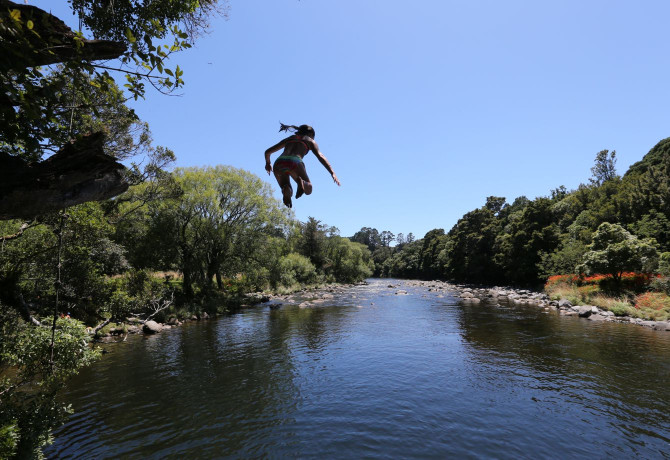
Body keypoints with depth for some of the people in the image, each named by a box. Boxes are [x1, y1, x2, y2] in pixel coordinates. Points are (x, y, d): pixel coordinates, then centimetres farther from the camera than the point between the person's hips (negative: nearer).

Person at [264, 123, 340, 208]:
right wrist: (332, 173, 0)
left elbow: (267, 152, 35)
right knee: (308, 189, 16)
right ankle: (301, 182, -23)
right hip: (294, 162, -3)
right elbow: (321, 157, 7)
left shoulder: (288, 139, 35)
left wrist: (268, 163, 54)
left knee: (288, 191, 21)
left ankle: (286, 189, -20)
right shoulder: (310, 141, 25)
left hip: (278, 163, 3)